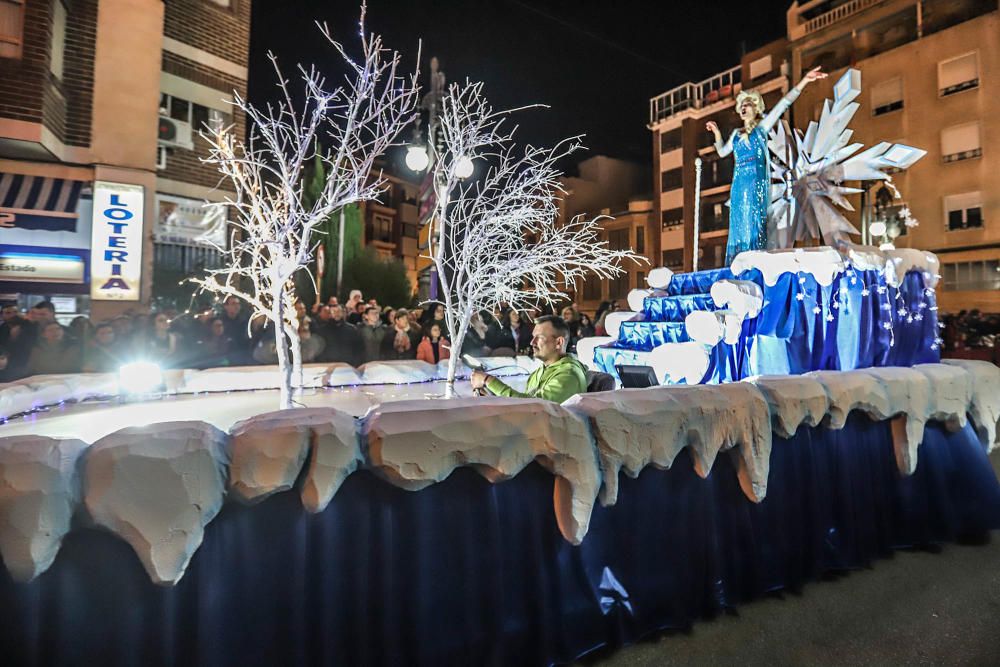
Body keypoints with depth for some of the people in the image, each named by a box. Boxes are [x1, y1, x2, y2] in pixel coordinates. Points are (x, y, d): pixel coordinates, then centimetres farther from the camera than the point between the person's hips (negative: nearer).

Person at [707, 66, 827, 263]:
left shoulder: (762, 126, 8)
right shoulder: (736, 133, 21)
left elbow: (783, 105, -1)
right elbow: (722, 152, 29)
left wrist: (803, 82, -9)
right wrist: (716, 132, 23)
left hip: (756, 179, -5)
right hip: (739, 180, 5)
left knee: (754, 219, -13)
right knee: (738, 223, 1)